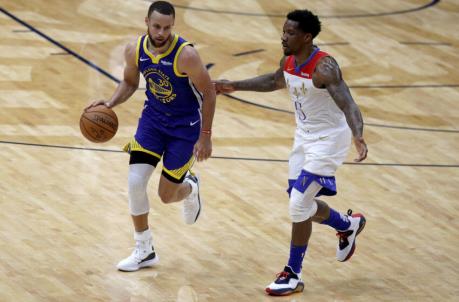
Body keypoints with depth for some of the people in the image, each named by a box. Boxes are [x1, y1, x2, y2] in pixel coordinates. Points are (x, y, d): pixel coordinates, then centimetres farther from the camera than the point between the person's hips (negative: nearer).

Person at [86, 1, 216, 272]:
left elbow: (209, 92, -17)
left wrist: (205, 137, -15)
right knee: (135, 181, -11)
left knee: (167, 195, 1)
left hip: (186, 125, -4)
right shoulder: (135, 51, -12)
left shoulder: (185, 55, -28)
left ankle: (191, 188, 41)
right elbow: (130, 82, 8)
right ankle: (144, 251, 7)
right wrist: (111, 104, -10)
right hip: (154, 118, 4)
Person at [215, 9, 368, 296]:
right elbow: (274, 81, 21)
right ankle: (349, 225, 43)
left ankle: (293, 275, 6)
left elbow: (348, 104, -38)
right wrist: (235, 86, 21)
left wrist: (358, 137, -56)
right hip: (304, 137, 8)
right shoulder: (288, 61, -3)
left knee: (299, 206, -9)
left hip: (328, 140, -8)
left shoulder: (324, 67, -28)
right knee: (302, 205, 16)